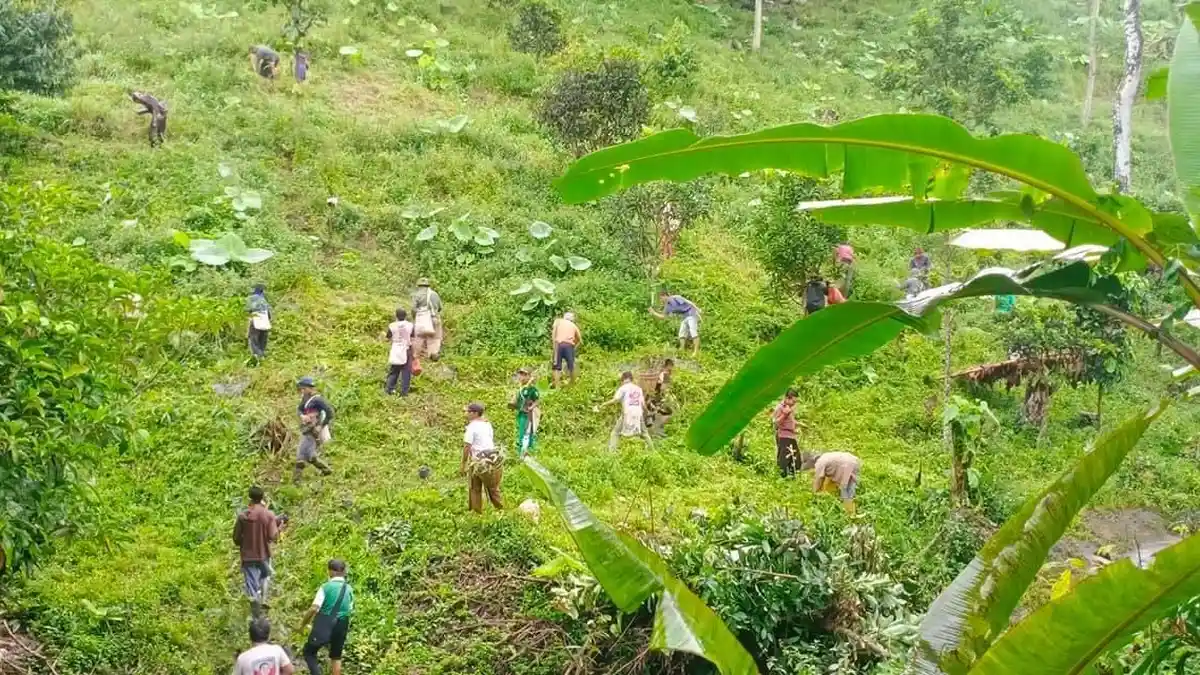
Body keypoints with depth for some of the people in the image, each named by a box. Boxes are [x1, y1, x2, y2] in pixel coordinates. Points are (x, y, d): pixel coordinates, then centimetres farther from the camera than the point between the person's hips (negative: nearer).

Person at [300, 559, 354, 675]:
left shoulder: (326, 587, -11)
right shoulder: (349, 589, 5)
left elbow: (314, 608, -17)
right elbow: (350, 611, 10)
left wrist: (303, 623, -5)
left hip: (324, 626, -5)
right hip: (341, 627, 5)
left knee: (309, 652, 9)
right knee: (336, 656, 19)